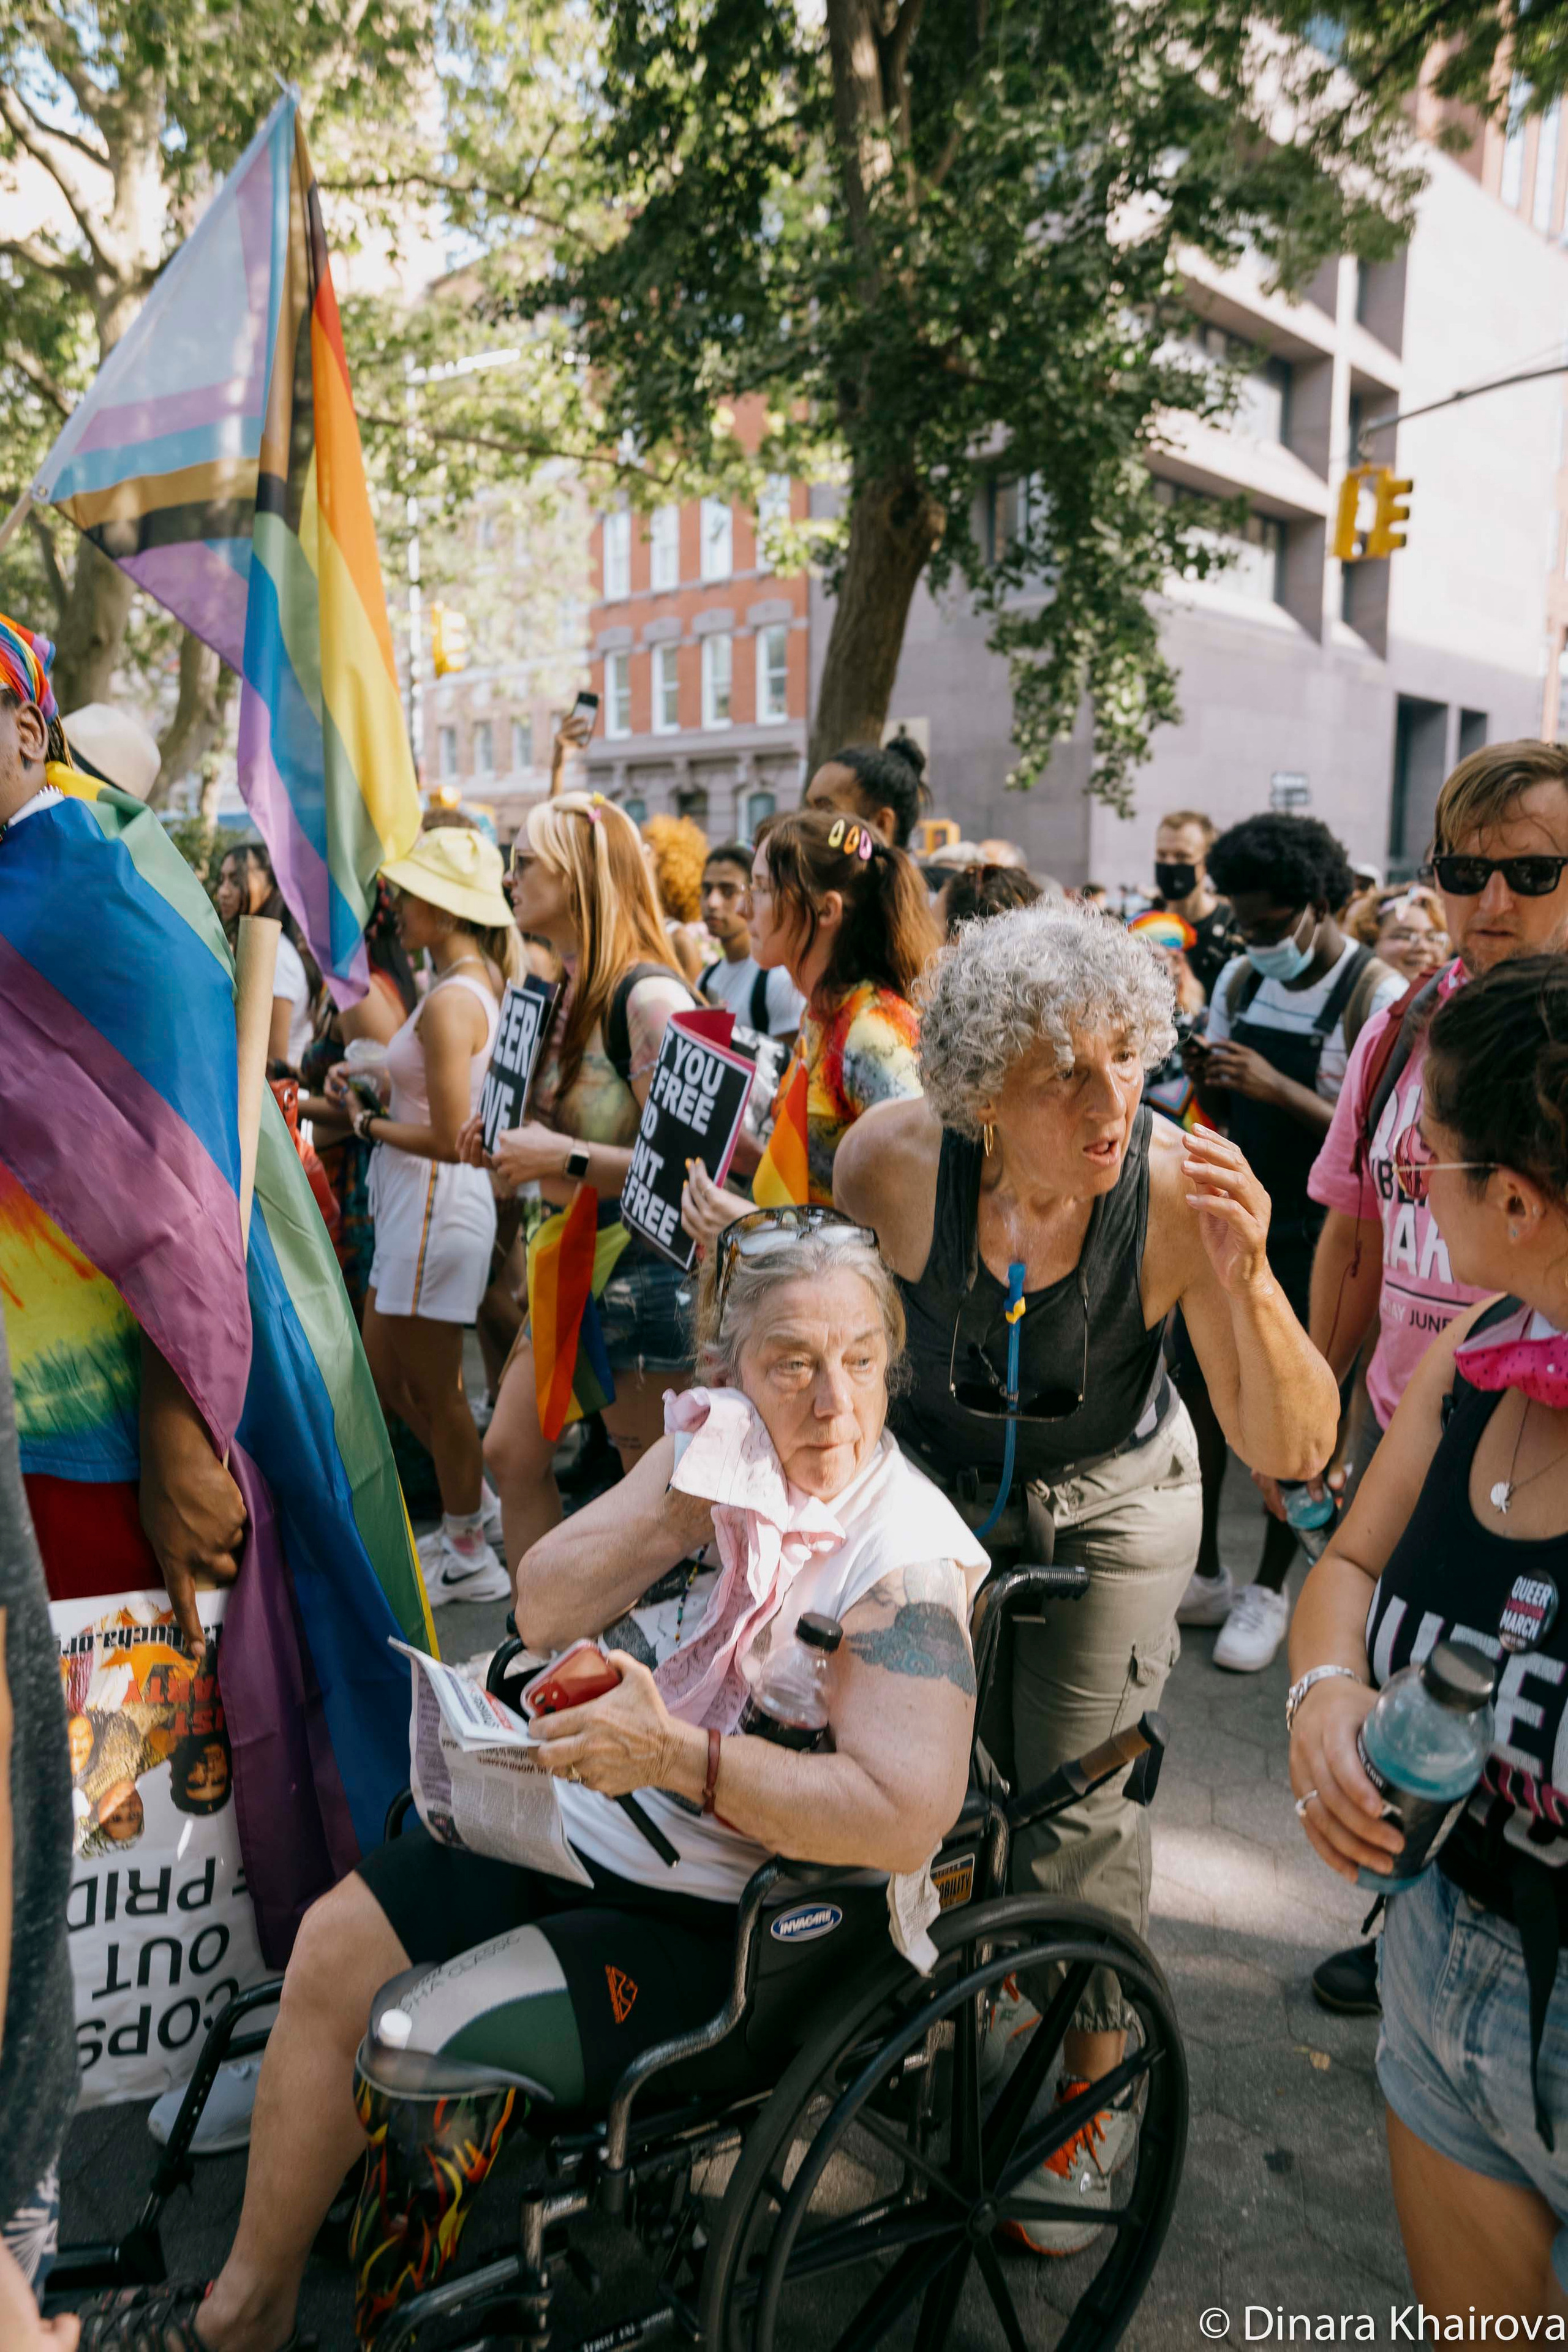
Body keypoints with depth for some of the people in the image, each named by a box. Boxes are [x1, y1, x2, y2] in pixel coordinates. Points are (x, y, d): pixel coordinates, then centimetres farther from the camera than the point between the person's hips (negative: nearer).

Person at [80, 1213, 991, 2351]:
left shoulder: (907, 1552, -24)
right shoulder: (711, 1440, -5)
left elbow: (908, 1815, -31)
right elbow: (545, 1610, -6)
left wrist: (675, 1753, -35)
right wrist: (684, 1502, -21)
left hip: (704, 1916, -7)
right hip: (573, 1817, 7)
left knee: (428, 2040, -16)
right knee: (335, 1949, 4)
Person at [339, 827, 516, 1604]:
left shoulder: (450, 1003, -21)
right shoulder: (476, 981, 9)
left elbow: (448, 1139, -23)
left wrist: (366, 1124, -8)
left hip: (437, 1200, -10)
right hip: (413, 1200, 10)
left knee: (433, 1389, 5)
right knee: (386, 1373, 21)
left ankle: (469, 1556, 22)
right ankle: (477, 1503, 35)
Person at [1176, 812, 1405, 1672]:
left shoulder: (1376, 996, -14)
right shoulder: (1241, 979, 6)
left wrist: (1277, 1086, -28)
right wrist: (1205, 1075, -9)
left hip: (1317, 1237, -6)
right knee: (1198, 1391, 9)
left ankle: (1269, 1589, 22)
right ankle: (1200, 1574, 25)